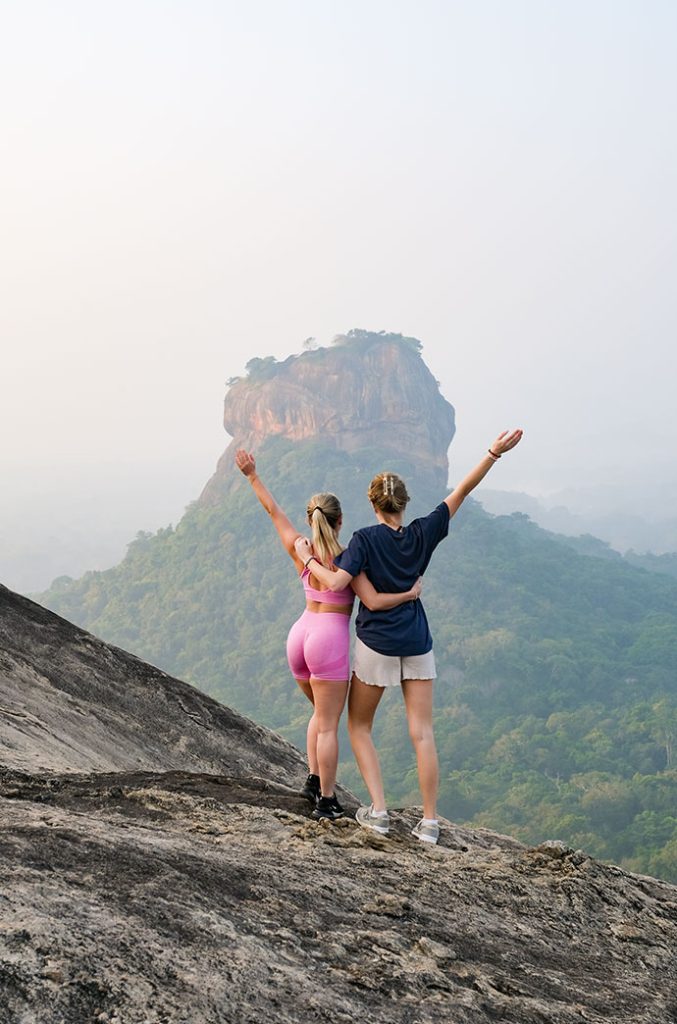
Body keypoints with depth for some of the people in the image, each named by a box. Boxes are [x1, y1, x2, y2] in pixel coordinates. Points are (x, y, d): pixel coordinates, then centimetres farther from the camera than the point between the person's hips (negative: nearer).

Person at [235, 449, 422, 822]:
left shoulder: (301, 552, 2)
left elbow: (273, 510, 12)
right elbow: (373, 602, -19)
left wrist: (252, 476, 19)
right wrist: (411, 594, -5)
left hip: (300, 635, 6)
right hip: (329, 639, -6)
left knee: (321, 712, 26)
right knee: (328, 724, 2)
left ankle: (313, 779, 21)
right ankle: (326, 801, 6)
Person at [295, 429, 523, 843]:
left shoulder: (366, 539, -12)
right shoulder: (423, 533, -2)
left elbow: (336, 582, -23)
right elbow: (462, 491, 3)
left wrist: (307, 559, -7)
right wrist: (494, 453, 6)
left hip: (376, 643, -3)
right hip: (417, 642, 3)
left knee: (359, 725, 13)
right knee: (423, 733, 4)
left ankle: (379, 810, 4)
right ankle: (430, 822, 4)